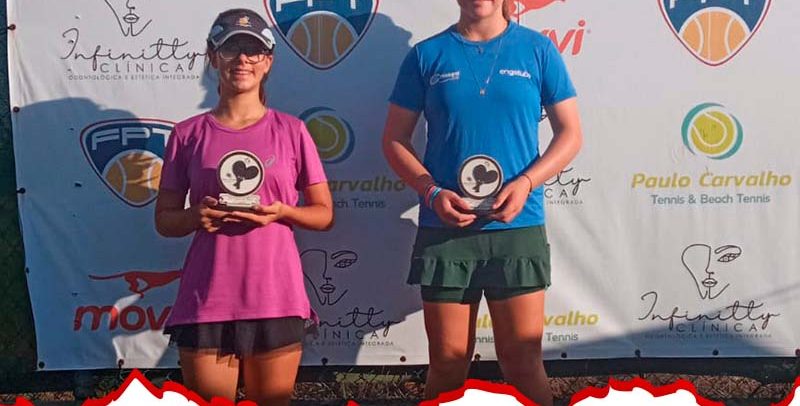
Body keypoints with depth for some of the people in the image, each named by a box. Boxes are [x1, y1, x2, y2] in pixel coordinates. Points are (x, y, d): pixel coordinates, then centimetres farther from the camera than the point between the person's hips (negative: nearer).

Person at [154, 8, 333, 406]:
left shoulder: (291, 131, 4)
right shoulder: (189, 134, 4)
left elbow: (324, 215, 8)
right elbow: (164, 219, 9)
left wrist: (283, 212, -12)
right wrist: (195, 216, -13)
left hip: (275, 298, 0)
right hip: (207, 300, 0)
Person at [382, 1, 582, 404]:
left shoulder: (537, 50, 4)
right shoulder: (427, 55, 4)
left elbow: (570, 134, 6)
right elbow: (394, 139, 6)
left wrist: (525, 183, -10)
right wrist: (432, 193, -10)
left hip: (518, 228, 0)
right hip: (444, 229, 1)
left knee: (524, 363, 2)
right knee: (447, 364, 7)